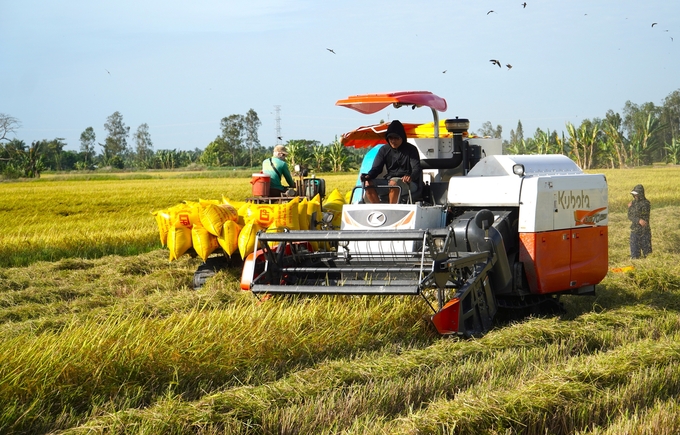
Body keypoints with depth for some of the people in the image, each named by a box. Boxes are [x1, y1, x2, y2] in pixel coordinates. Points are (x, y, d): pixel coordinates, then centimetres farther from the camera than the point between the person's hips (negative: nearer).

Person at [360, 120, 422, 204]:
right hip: (389, 180, 5)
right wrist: (368, 176, -19)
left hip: (409, 184, -5)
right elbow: (376, 168, 6)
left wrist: (410, 177, -38)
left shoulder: (411, 149, -1)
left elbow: (417, 168, -13)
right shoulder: (384, 150, 11)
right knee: (368, 183, -18)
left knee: (393, 183, -37)